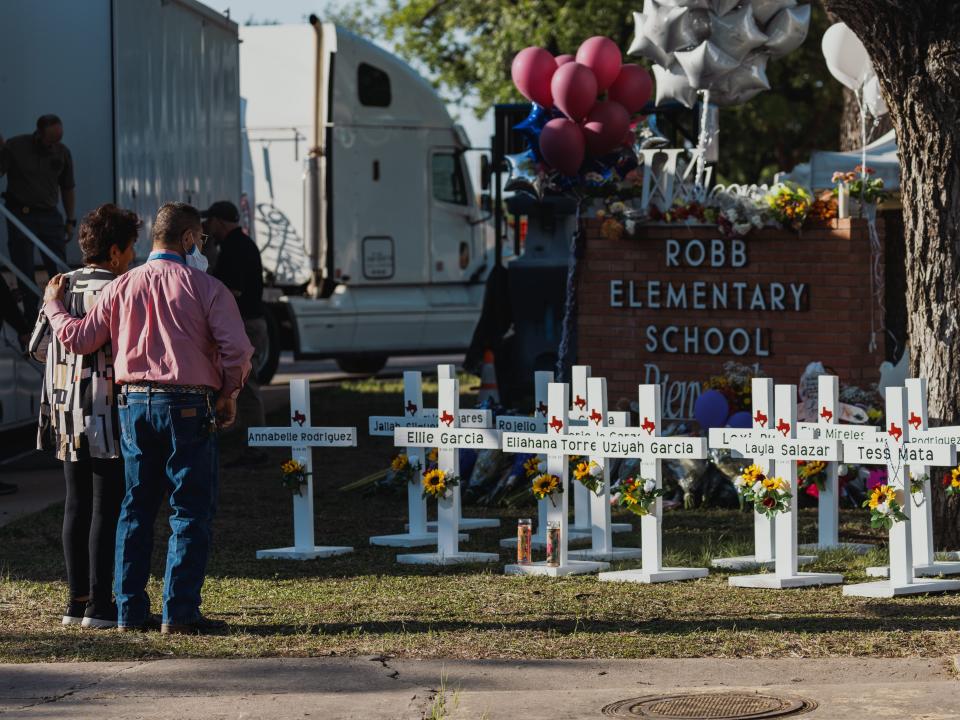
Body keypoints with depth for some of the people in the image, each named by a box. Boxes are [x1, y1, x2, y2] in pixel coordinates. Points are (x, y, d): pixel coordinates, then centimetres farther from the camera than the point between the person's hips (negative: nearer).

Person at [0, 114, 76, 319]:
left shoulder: (62, 152, 5)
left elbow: (68, 189, 13)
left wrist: (70, 221, 10)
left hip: (49, 216, 2)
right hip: (21, 215, -2)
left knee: (59, 269, -3)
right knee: (25, 271, 0)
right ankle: (31, 319, 6)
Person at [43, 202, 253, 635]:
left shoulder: (121, 287, 5)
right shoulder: (205, 287, -6)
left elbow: (77, 339, 8)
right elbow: (237, 350, -13)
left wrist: (52, 305, 26)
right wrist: (228, 395, 4)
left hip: (135, 404, 4)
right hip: (189, 406, -4)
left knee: (136, 507, 13)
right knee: (191, 510, 1)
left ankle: (129, 610, 13)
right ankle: (179, 612, -4)